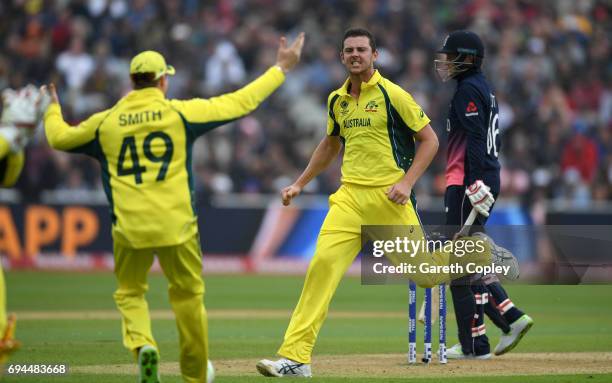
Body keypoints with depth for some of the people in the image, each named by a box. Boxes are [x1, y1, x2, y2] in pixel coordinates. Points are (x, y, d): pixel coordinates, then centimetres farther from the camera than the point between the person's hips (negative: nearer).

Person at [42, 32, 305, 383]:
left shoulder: (106, 122, 5)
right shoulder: (180, 112, -1)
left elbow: (58, 137, 19)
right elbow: (241, 102, 1)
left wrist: (53, 108, 41)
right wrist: (281, 69, 10)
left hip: (129, 227, 1)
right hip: (176, 224, -1)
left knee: (130, 293, 17)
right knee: (188, 295, 14)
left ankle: (142, 344, -13)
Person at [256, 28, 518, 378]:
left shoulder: (392, 94, -6)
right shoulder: (337, 100, 11)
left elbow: (430, 140, -3)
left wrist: (406, 182, -13)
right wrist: (300, 184, 26)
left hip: (389, 197, -4)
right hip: (350, 195, 4)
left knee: (425, 274, 1)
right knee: (323, 264, -14)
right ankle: (296, 358, -18)